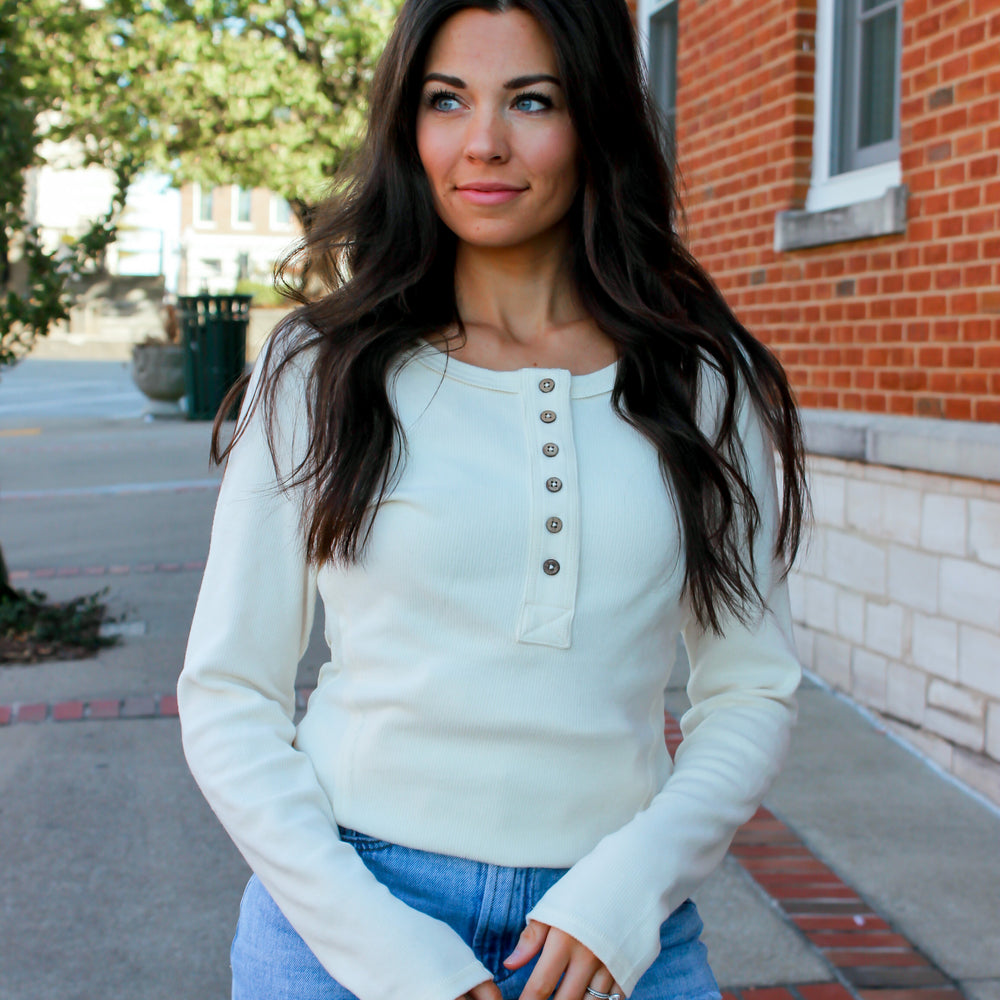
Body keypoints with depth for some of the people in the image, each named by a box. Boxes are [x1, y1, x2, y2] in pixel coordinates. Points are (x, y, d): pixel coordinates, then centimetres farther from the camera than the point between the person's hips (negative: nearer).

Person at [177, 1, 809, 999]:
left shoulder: (708, 386, 1)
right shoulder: (319, 373, -2)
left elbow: (751, 694, 4)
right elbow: (226, 697, -2)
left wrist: (626, 889, -11)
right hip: (344, 916, 0)